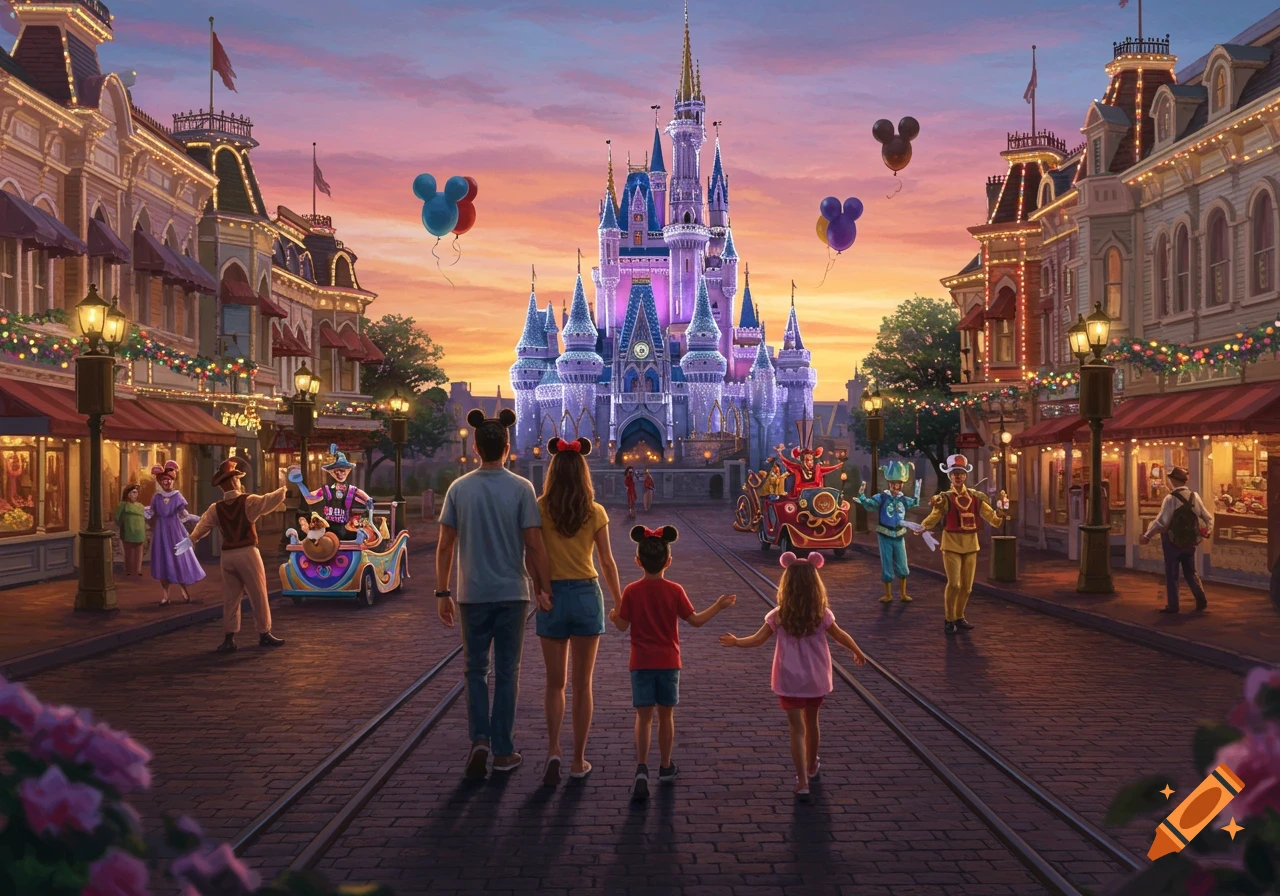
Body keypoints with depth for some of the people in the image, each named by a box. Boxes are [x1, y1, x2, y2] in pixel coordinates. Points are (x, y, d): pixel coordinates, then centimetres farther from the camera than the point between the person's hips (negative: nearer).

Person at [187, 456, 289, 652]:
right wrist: (287, 485, 5)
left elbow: (201, 527, 12)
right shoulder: (249, 502, -8)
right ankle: (264, 634, 11)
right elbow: (271, 499, -9)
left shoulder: (215, 509, 4)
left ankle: (229, 638, 9)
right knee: (258, 595, 6)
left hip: (227, 555, 4)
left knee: (230, 598, 10)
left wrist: (189, 542, 28)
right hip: (247, 553, -4)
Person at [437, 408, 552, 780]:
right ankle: (502, 751, 15)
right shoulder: (521, 488, -8)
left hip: (472, 595, 1)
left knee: (475, 669, 14)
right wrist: (544, 589, 0)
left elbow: (445, 545, -2)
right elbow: (534, 545, -9)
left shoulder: (459, 488, -3)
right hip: (511, 593, -1)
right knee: (506, 672, 10)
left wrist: (442, 592, 6)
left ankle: (479, 739, -2)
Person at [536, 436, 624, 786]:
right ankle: (579, 761, 14)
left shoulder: (540, 509, -5)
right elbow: (607, 563, 0)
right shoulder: (595, 513, -3)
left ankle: (553, 750, -6)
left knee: (555, 682, 11)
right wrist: (620, 603, 11)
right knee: (582, 682, 9)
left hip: (552, 595, 0)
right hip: (587, 595, 0)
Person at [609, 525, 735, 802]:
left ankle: (642, 767, -14)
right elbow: (696, 620, -3)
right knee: (666, 715, 13)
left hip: (641, 663, 0)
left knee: (643, 716, 2)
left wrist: (613, 615, 18)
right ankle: (665, 767, 24)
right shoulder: (675, 591, -7)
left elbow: (623, 625, -4)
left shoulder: (632, 592, -8)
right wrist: (718, 606, 10)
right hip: (668, 663, 1)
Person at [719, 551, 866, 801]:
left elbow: (757, 640, -3)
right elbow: (840, 636, 3)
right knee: (811, 722, 22)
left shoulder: (778, 616, -12)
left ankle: (802, 781, -5)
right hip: (816, 680, 2)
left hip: (789, 681, -2)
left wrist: (735, 642, 15)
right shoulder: (822, 614, -9)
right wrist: (857, 652, 22)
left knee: (797, 728, 2)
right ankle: (811, 766, 43)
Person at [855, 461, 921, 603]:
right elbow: (868, 504, -17)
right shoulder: (882, 498, -9)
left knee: (902, 566, 9)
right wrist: (861, 495, -35)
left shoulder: (904, 499, 2)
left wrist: (918, 485, 12)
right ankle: (888, 595, 16)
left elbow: (915, 503, 18)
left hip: (899, 536, 3)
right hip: (885, 536, -3)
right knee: (887, 566, 5)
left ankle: (903, 593, 23)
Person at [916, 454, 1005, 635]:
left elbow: (990, 515, 1)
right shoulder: (945, 498, -4)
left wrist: (1000, 517, -20)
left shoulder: (975, 497, 6)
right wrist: (923, 527, -33)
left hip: (970, 545, 4)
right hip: (951, 544, -4)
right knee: (954, 584, -13)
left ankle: (959, 617, 25)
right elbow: (934, 516, -14)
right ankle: (949, 620, 0)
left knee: (967, 586, 9)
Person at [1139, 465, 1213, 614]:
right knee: (1191, 573, 19)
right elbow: (1208, 518, 8)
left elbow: (1161, 522, -22)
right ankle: (1201, 599, 12)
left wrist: (1147, 536, -13)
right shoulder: (1194, 497, 1)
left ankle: (1172, 605, 9)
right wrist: (1207, 531, 24)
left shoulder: (1171, 499, -17)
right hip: (1190, 542, 5)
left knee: (1171, 575, 5)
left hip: (1173, 541, -5)